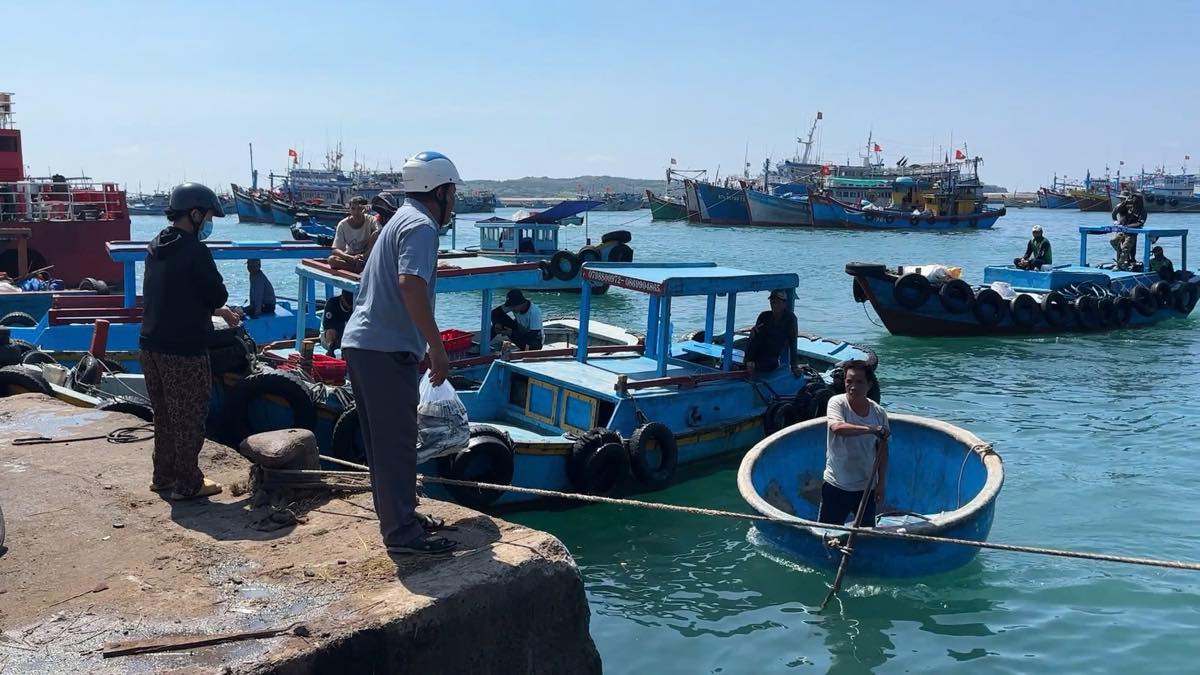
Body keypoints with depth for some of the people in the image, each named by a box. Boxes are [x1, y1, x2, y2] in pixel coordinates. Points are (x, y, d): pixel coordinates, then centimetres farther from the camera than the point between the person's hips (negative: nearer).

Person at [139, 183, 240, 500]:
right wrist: (220, 308, 10)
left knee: (164, 414, 20)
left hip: (151, 345, 9)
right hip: (184, 350, -9)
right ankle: (187, 483, 9)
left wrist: (218, 311, 19)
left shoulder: (157, 247, 11)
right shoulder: (194, 251, -16)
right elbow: (218, 295, -12)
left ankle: (163, 475, 30)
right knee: (189, 417, 2)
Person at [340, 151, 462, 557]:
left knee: (385, 440, 16)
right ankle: (402, 533, 2)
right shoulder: (421, 226, -11)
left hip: (362, 342, 10)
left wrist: (427, 345, 32)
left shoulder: (403, 219, 21)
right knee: (397, 442, -4)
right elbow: (411, 284, -27)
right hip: (387, 349, -10)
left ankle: (398, 518, 27)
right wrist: (437, 347, -25)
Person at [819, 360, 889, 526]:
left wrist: (881, 484, 4)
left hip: (867, 487, 3)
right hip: (836, 486, -3)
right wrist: (870, 429, -39)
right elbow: (837, 427, -32)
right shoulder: (837, 403, -11)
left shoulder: (879, 413, -1)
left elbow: (882, 450, 6)